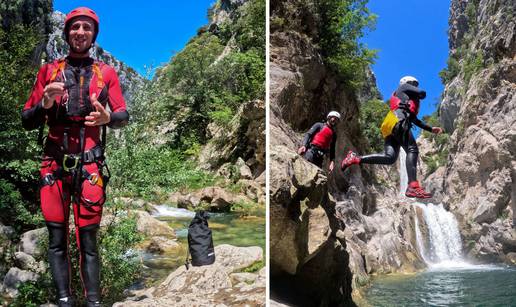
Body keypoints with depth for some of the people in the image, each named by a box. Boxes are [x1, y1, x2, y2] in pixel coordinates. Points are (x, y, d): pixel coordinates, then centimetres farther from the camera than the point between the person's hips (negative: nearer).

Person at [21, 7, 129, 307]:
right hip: (55, 163, 1)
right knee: (57, 239, 0)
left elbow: (124, 116, 6)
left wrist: (108, 117, -16)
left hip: (90, 164, -1)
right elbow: (27, 121, 11)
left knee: (88, 241, -1)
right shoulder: (49, 71, 13)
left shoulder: (106, 73, 12)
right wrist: (45, 104, -11)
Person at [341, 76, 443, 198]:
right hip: (398, 121, -9)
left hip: (390, 127, 9)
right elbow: (422, 93, 7)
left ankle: (356, 158, -15)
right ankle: (413, 186, -32)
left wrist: (431, 129, 37)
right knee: (412, 150, -17)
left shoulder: (408, 103, 42)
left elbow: (415, 120, 40)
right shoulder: (404, 87, 19)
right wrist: (419, 95, 31)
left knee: (389, 157, -9)